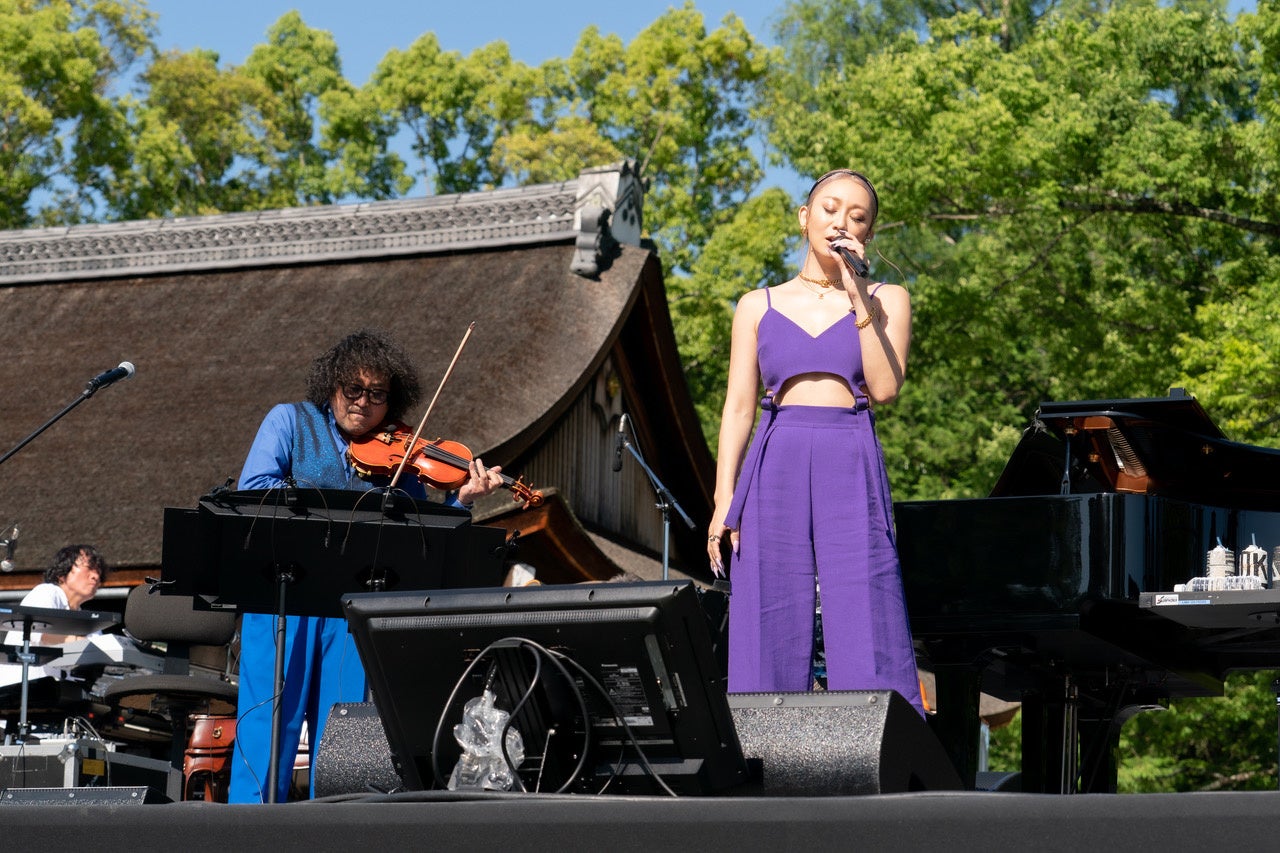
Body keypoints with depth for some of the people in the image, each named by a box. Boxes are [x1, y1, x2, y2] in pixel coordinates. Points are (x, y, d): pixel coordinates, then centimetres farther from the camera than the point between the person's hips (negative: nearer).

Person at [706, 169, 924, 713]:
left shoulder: (886, 300, 12)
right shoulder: (759, 306, 15)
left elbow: (885, 387, -4)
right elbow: (738, 407, 10)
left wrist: (857, 297, -6)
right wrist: (724, 500, 0)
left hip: (852, 473, -1)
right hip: (776, 471, 1)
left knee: (865, 635, -10)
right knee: (773, 640, -4)